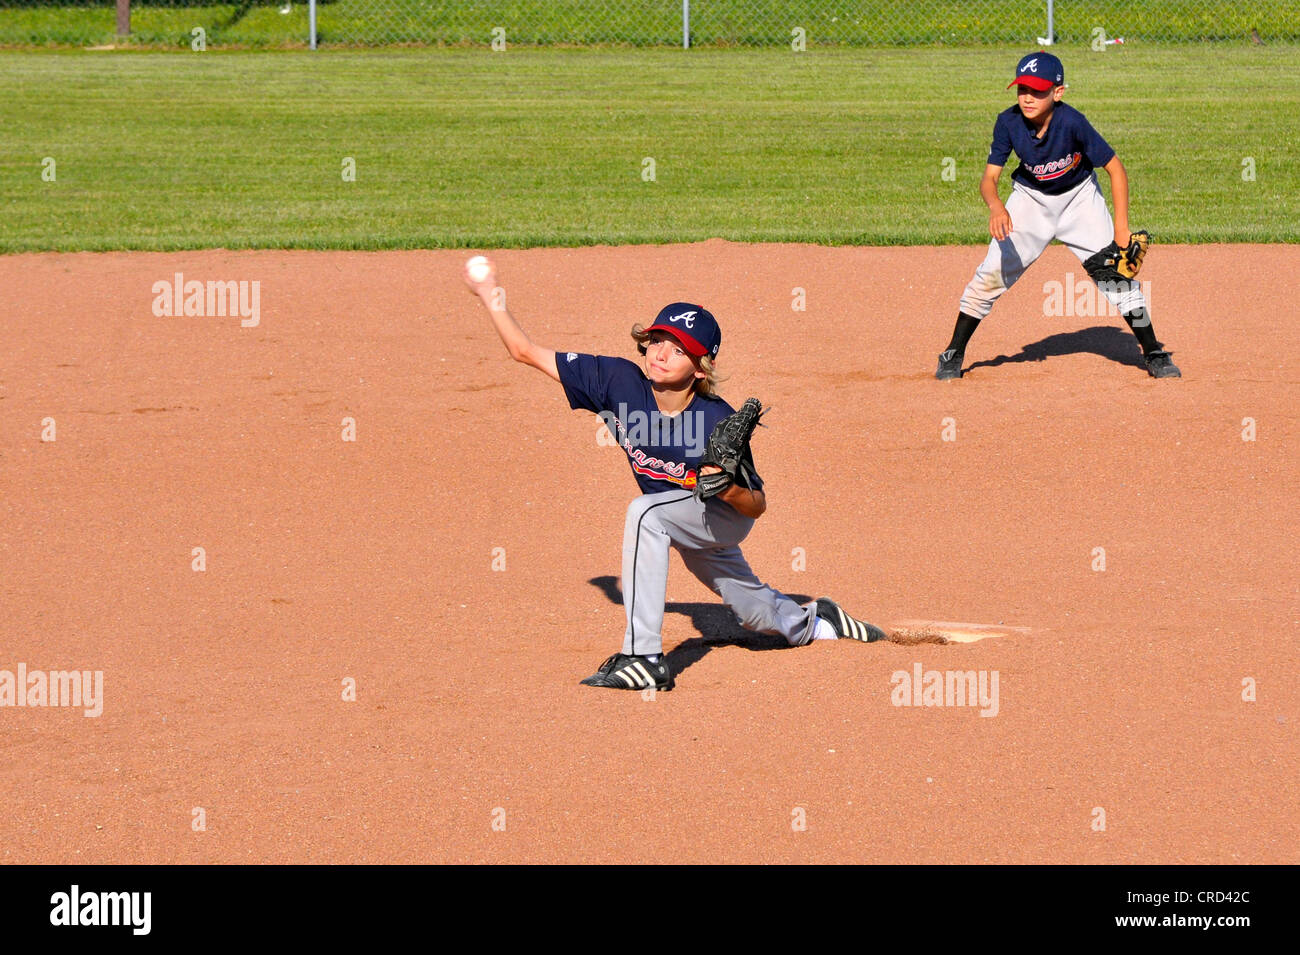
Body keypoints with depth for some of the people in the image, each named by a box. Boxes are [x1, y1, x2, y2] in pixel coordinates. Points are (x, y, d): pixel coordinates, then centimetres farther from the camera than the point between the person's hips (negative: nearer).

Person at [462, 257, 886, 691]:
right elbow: (526, 352, -21)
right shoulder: (619, 382, -23)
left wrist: (730, 490, -41)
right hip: (688, 528, 6)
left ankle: (645, 657, -34)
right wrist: (489, 295, -26)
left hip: (724, 517, -6)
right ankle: (812, 622, 59)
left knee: (646, 512, -34)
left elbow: (757, 505, -21)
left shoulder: (719, 423, -31)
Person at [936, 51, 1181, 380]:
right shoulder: (1009, 123, -23)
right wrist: (996, 206, -43)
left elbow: (1116, 169, -23)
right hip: (1031, 198, 2)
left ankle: (1154, 354, 4)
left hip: (1079, 196, -2)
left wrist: (1121, 228, -27)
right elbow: (989, 177, -19)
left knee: (1114, 272, -10)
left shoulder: (1072, 122, -30)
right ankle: (953, 355, 7)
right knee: (992, 274, -8)